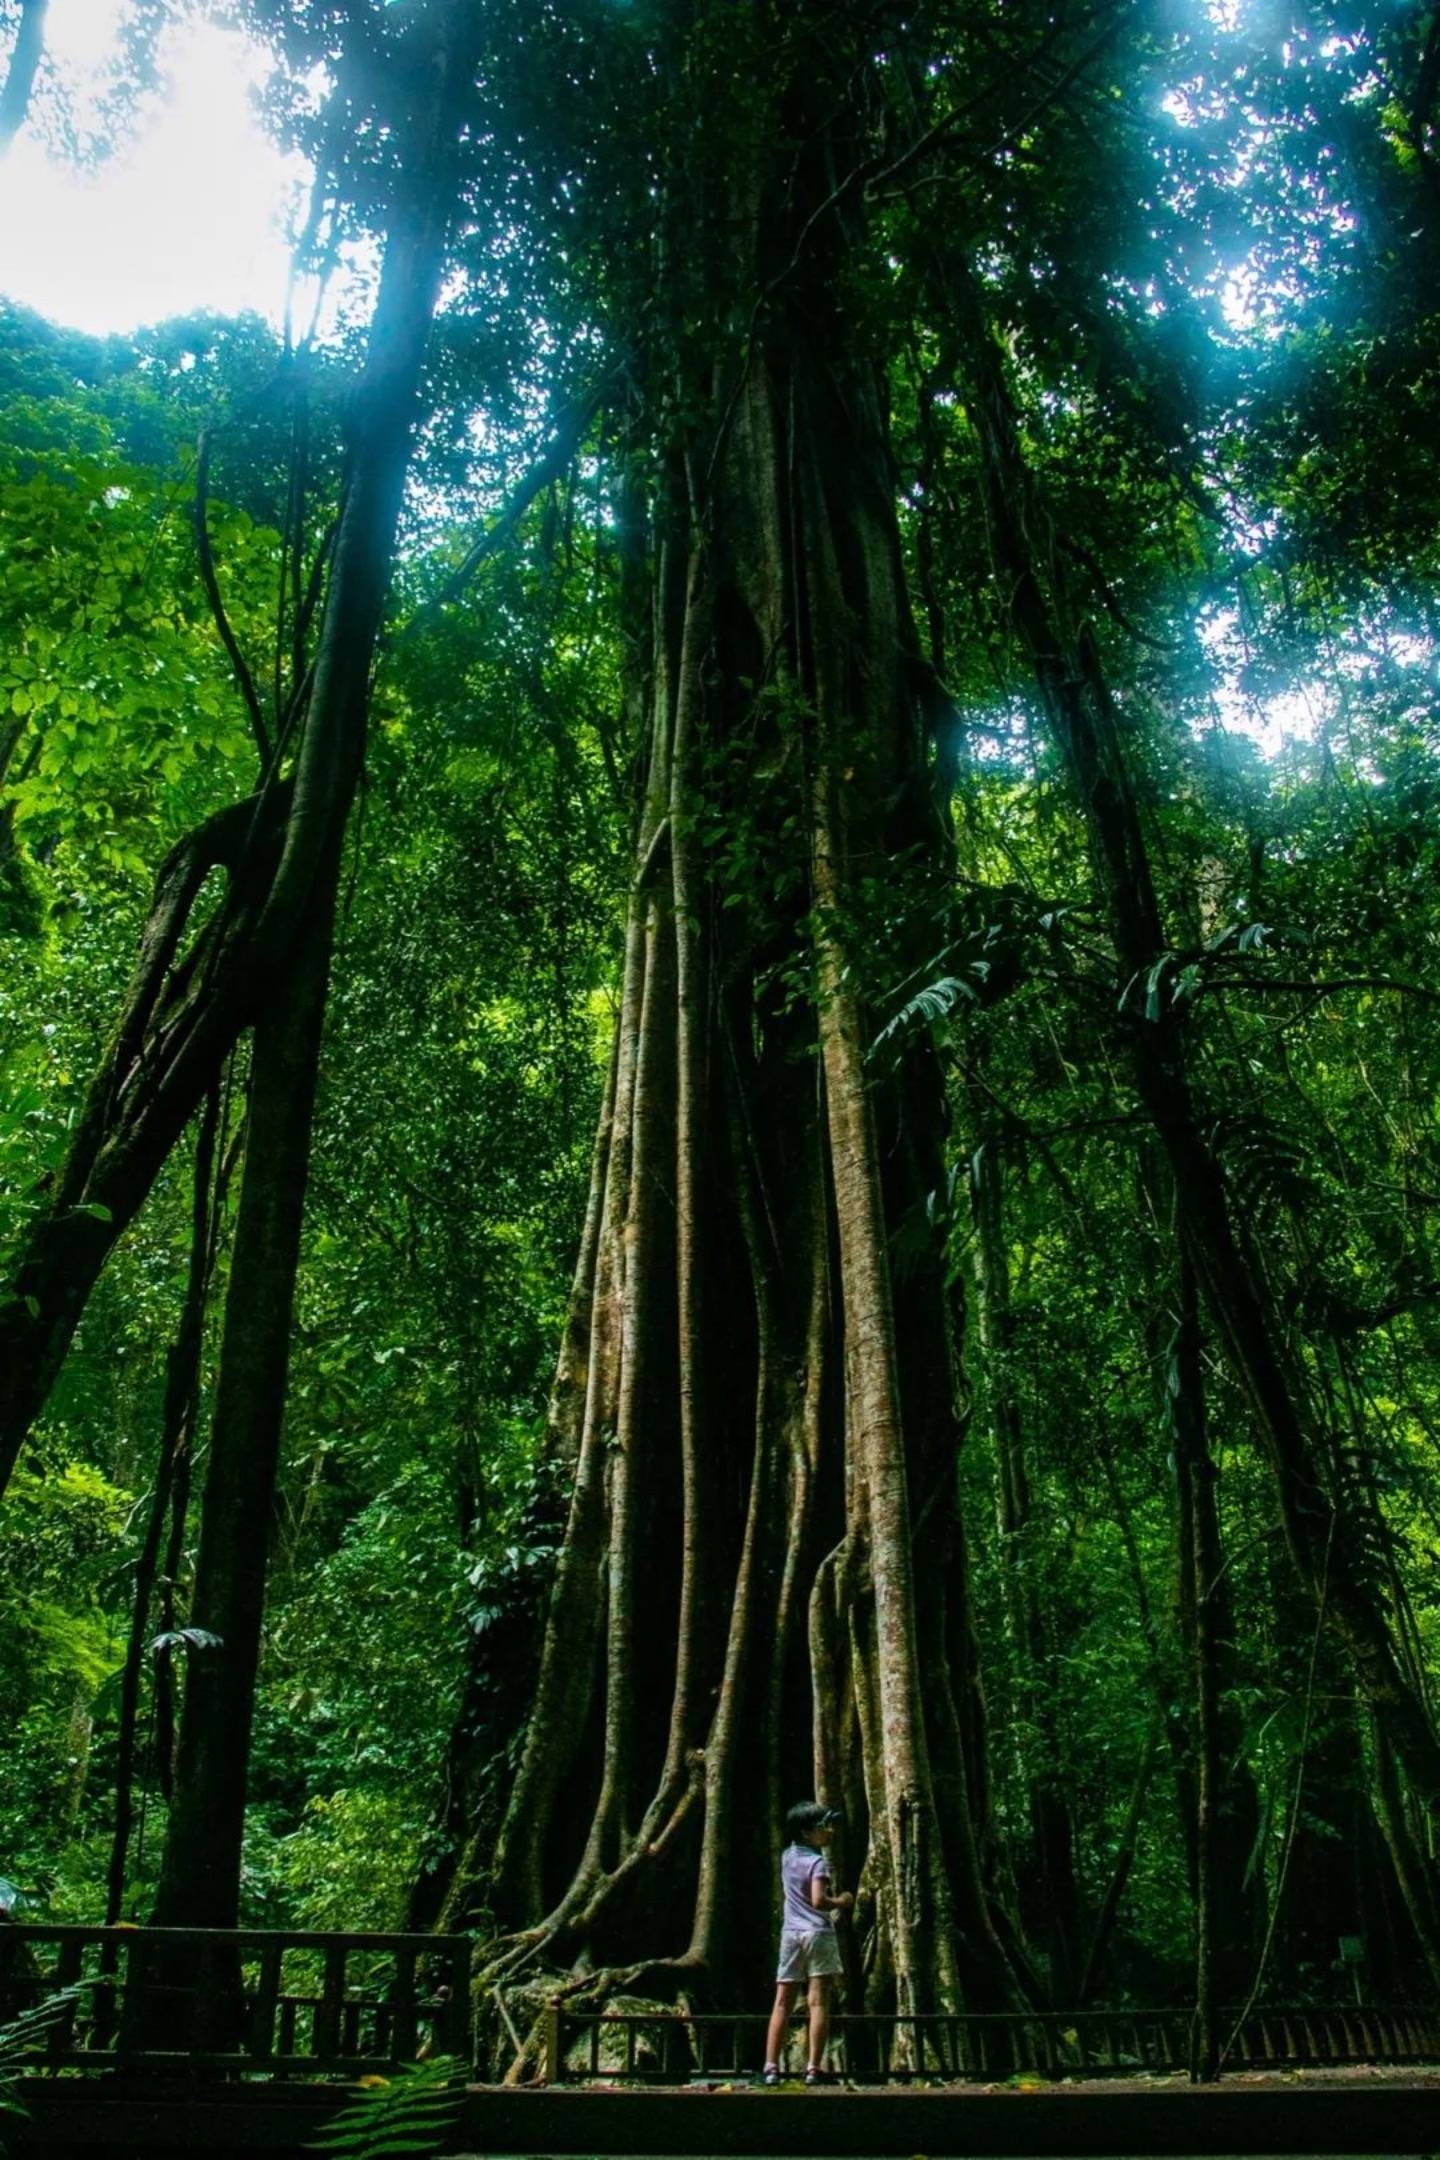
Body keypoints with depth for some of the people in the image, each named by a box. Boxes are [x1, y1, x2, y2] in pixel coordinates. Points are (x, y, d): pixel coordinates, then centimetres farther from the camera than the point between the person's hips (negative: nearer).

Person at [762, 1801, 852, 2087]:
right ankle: (814, 2068, -6)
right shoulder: (818, 1862, -11)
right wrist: (841, 1902, -5)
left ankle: (771, 2067, 2)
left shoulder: (787, 1856, 11)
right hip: (817, 1932, -6)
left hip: (790, 1932, 6)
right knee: (818, 2002, -3)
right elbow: (818, 1900, -19)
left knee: (782, 2003, 6)